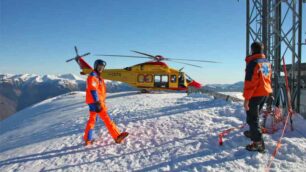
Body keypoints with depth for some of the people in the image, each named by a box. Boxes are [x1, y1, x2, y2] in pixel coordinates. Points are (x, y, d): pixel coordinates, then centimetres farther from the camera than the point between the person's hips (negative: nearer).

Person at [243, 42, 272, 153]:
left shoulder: (253, 63, -18)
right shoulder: (267, 62, 8)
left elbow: (250, 82, -22)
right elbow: (268, 78, 18)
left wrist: (246, 98, -20)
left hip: (255, 94, -9)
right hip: (265, 92, 9)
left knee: (252, 117, -2)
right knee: (255, 114, 25)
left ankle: (258, 143, -2)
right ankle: (253, 132, 41)